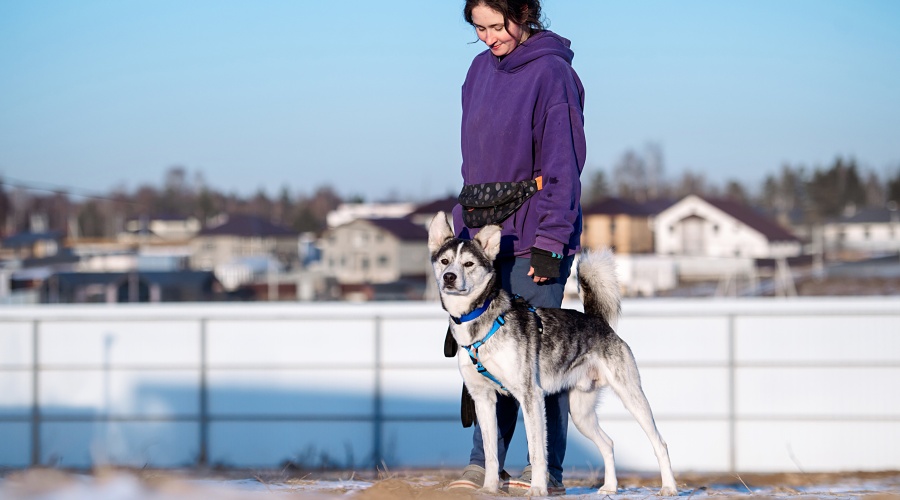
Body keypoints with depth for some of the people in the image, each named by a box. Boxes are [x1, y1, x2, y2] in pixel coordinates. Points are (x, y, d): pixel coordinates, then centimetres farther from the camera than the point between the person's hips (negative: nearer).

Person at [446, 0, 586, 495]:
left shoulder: (551, 73, -11)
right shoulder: (481, 70, 11)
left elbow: (562, 165, -13)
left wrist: (550, 242, -16)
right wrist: (463, 226, 14)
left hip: (534, 241, -6)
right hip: (486, 237, 6)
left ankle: (549, 472, 3)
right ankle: (483, 465, 7)